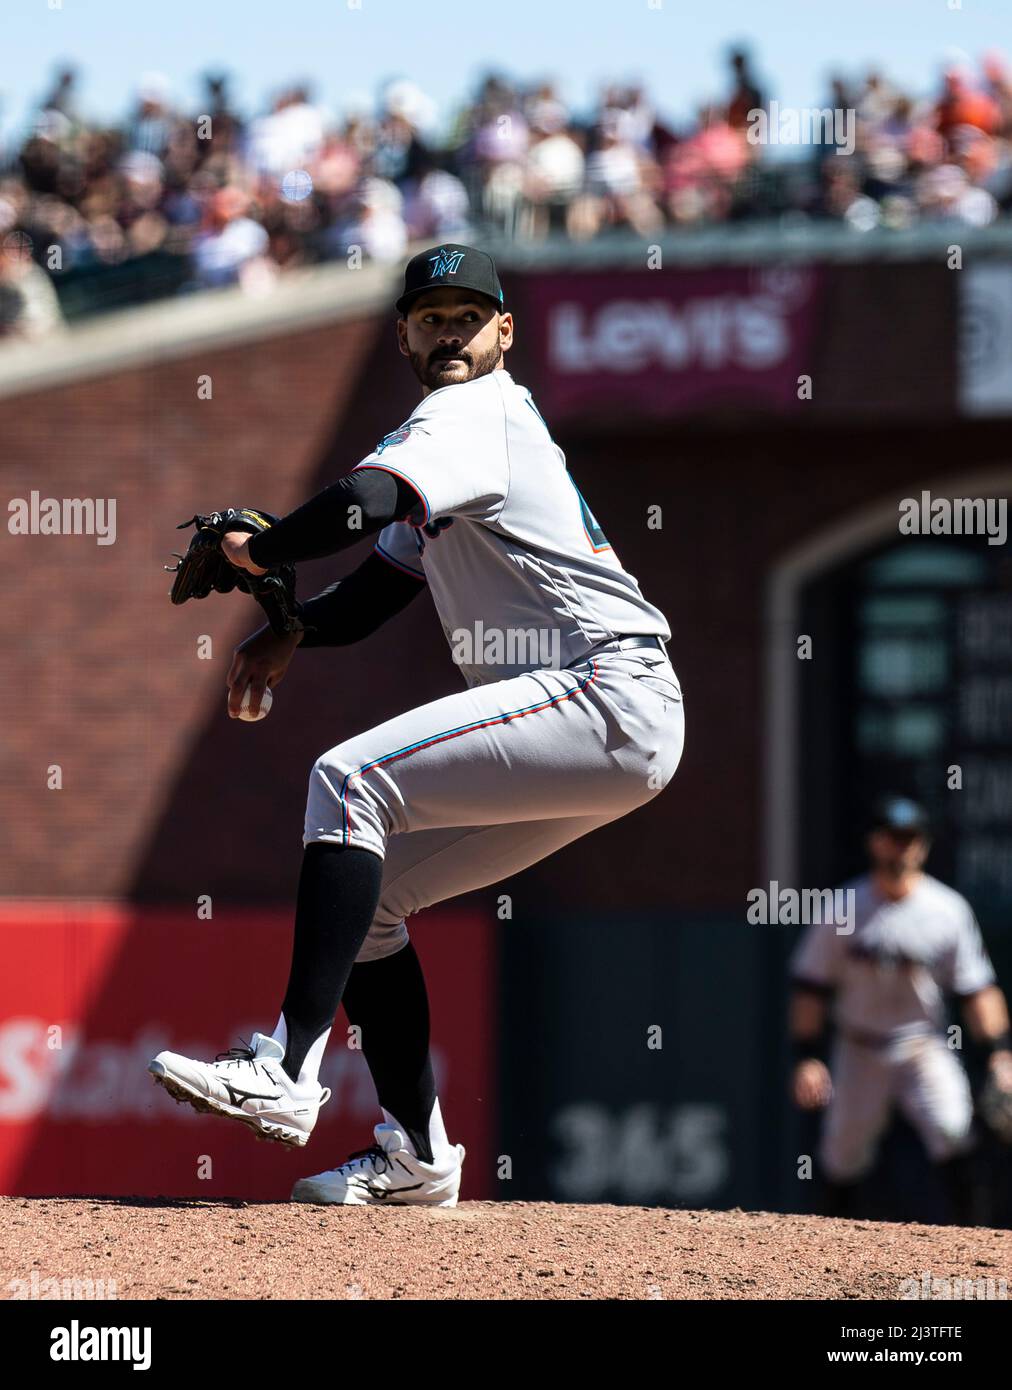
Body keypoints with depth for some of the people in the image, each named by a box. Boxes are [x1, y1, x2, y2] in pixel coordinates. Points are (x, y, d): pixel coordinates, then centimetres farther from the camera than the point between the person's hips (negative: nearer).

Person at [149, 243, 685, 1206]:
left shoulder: (474, 411, -8)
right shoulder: (454, 426, 25)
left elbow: (362, 503, -26)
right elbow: (381, 585, 26)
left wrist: (256, 551, -8)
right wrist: (290, 633, 7)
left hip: (610, 695, -10)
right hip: (601, 730, 10)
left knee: (349, 782, -22)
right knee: (365, 890, 11)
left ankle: (285, 1072, -29)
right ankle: (416, 1153, 13)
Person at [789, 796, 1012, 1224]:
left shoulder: (948, 909, -4)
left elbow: (975, 989, -1)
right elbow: (810, 987, 0)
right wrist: (807, 1057, -7)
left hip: (926, 1048, -1)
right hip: (860, 1054, 1)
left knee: (952, 1131, -23)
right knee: (844, 1152, 4)